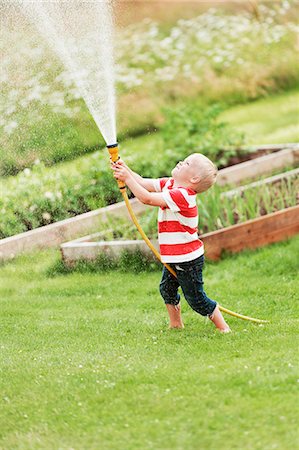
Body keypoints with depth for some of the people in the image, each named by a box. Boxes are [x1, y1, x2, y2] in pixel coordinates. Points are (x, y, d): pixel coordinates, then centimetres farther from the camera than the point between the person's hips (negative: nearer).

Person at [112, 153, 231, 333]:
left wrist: (127, 178, -26)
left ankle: (224, 328, 11)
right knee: (167, 289, 21)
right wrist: (125, 169, -11)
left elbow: (147, 198, -30)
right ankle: (176, 325, 38)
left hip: (188, 259, -10)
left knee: (196, 298, -1)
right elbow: (143, 183, 4)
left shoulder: (181, 195, -27)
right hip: (174, 257, 10)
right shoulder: (169, 184, 2)